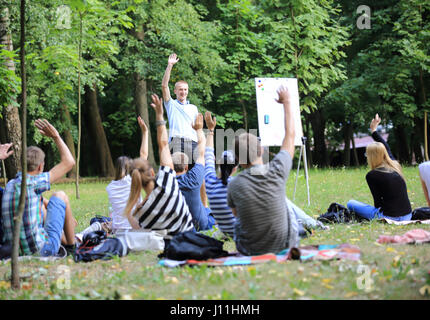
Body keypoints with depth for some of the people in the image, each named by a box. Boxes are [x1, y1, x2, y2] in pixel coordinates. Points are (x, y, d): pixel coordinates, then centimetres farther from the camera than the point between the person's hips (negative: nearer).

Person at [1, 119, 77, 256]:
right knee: (60, 196, 12)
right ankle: (71, 245, 21)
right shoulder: (30, 182, -14)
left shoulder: (10, 185, 10)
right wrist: (55, 136, 0)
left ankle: (65, 241, 47)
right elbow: (69, 162, -9)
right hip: (43, 250, -8)